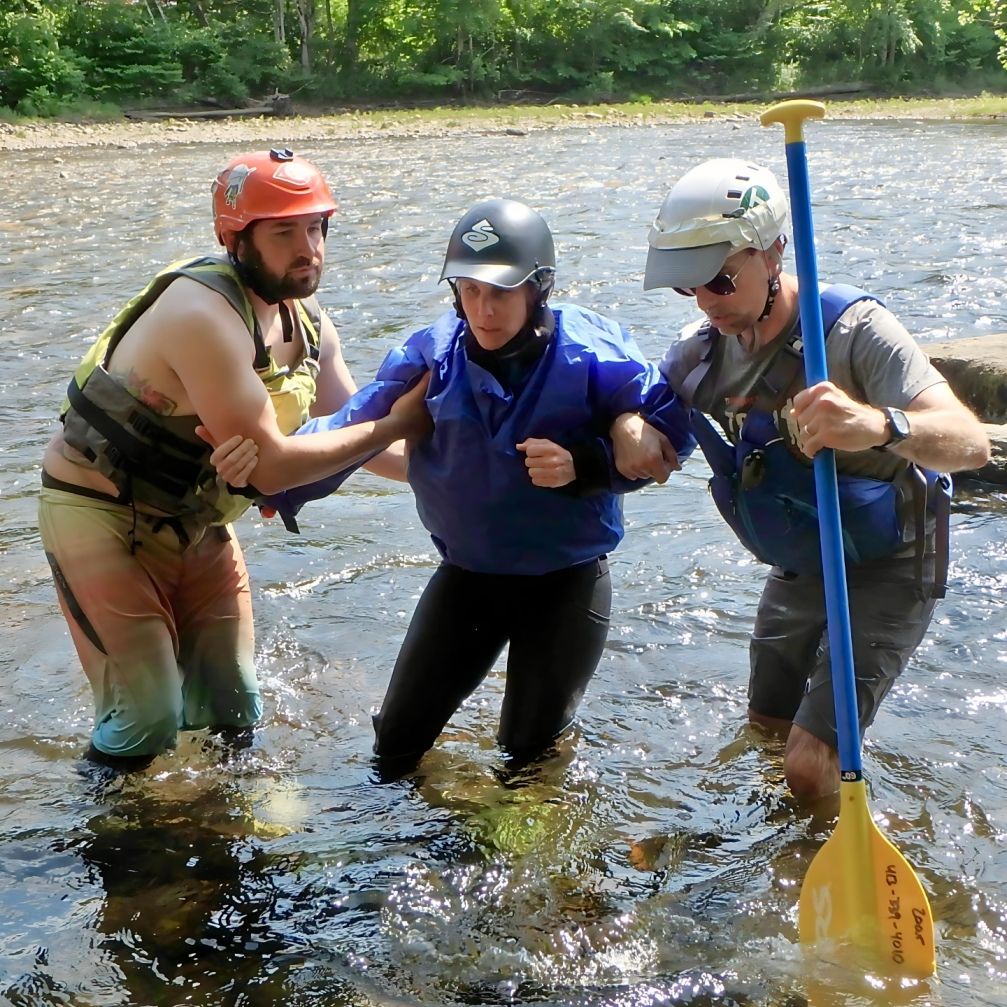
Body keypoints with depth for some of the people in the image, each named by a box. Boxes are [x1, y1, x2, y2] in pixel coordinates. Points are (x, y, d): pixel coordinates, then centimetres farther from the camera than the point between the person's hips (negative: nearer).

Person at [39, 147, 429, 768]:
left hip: (194, 523, 8)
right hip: (102, 515, -8)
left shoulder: (306, 322, -3)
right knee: (149, 715, -8)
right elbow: (268, 465, -30)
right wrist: (397, 425, -25)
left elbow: (355, 433, 6)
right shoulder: (204, 315, -30)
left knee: (232, 704, 13)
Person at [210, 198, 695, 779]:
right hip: (466, 572, 3)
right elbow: (350, 429, -12)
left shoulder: (595, 353, -18)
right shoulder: (430, 355, -10)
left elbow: (670, 433, -15)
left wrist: (583, 463, -30)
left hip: (568, 579, -3)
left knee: (530, 751, 11)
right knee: (398, 737, 12)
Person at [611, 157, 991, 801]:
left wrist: (880, 427, -61)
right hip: (796, 572, 7)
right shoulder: (705, 348, -7)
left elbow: (971, 442, -38)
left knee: (811, 771, -14)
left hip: (885, 572, -7)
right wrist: (628, 427, -17)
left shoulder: (853, 329, -28)